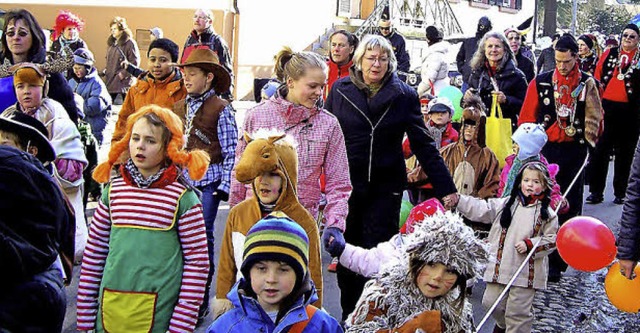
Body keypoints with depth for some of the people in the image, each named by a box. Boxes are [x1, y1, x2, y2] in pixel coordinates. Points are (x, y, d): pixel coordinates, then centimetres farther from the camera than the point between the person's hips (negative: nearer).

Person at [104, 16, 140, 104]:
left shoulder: (130, 43, -9)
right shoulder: (111, 43, 13)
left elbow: (135, 62, -15)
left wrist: (124, 73, -18)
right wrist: (106, 70, 8)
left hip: (125, 81, -7)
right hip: (110, 80, 7)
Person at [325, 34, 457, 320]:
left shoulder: (404, 95, -3)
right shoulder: (340, 90, 1)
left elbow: (423, 144, -2)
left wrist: (446, 188, -6)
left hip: (385, 189, -2)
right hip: (345, 186, 2)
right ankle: (348, 314, 28)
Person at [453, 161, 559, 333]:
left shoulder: (546, 212, -1)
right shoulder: (506, 204, 7)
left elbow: (552, 239, -1)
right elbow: (480, 209, 2)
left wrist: (530, 244, -14)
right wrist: (457, 200, -8)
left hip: (526, 271, -3)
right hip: (500, 266, 4)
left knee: (518, 312, 2)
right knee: (491, 302, 12)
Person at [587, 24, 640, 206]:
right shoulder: (610, 54, 8)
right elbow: (598, 77, 7)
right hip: (607, 106, 1)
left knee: (624, 153, 7)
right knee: (600, 150, 2)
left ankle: (620, 192, 16)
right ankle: (596, 191, 9)